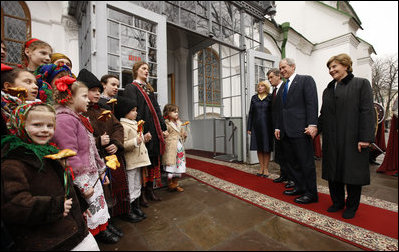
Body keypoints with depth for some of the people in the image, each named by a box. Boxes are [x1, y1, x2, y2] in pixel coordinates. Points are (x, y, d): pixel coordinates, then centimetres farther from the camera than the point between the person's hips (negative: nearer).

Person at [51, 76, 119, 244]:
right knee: (88, 213, 5)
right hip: (82, 180, -9)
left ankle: (101, 231, 39)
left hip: (93, 176, 10)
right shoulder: (64, 120, -18)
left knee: (99, 206, 21)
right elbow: (70, 156, -23)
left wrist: (101, 171, 19)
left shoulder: (78, 118, 14)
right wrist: (83, 184, -21)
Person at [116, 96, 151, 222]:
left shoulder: (135, 124, 15)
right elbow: (122, 145, -23)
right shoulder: (123, 126, -15)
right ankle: (129, 212, 21)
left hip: (138, 160, 9)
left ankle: (137, 208, 35)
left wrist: (145, 138, 12)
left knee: (137, 186, 20)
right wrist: (135, 142, -32)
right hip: (130, 162, -9)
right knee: (130, 188, 4)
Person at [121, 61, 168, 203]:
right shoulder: (131, 88, -2)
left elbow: (156, 109, 17)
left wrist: (164, 128, 9)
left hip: (154, 131, 7)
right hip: (143, 131, -7)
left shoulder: (149, 89, 21)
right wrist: (142, 131, -21)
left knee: (153, 160, 10)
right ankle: (140, 193, 15)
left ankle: (149, 190, 23)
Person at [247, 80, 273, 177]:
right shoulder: (254, 98, 9)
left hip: (267, 126, -2)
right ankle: (261, 168, 18)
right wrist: (249, 127, 3)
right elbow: (250, 113, 8)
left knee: (267, 148, 2)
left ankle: (266, 168, 13)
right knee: (259, 147, 7)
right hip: (256, 126, 3)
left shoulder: (270, 98, 2)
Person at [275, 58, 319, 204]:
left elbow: (312, 103, -9)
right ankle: (300, 187, 27)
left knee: (306, 162, 1)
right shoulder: (282, 87, 21)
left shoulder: (306, 80, 1)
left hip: (300, 129, -7)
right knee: (292, 162, 13)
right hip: (285, 131, 7)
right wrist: (278, 127, 15)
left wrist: (312, 124, -17)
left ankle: (311, 193, 14)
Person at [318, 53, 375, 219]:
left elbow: (367, 111, -8)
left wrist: (365, 137, -15)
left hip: (352, 139, -4)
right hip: (331, 140, 5)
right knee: (333, 171, 10)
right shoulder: (328, 90, 16)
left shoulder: (361, 84, 1)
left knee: (352, 172, 5)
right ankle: (337, 202, 27)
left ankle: (352, 206, 24)